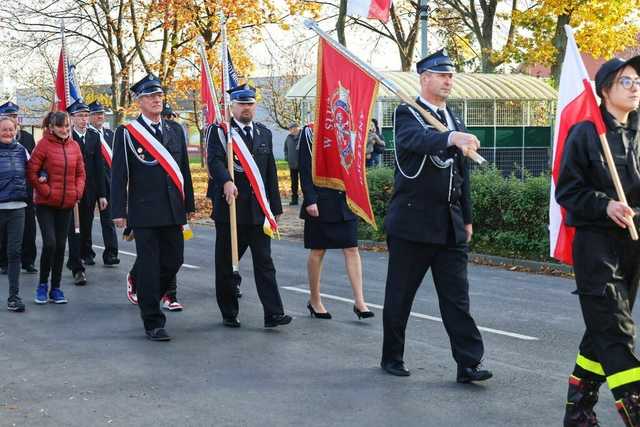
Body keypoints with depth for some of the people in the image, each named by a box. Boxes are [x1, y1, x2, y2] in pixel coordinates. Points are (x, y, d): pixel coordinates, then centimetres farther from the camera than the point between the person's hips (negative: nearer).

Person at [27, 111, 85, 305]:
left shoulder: (74, 146, 6)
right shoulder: (44, 144, -7)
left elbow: (80, 173, 12)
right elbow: (31, 172, -9)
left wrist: (77, 192, -2)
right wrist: (46, 192, -12)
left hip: (66, 204, 4)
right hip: (45, 204, -4)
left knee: (60, 245, 6)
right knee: (50, 243, -13)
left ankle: (56, 288, 16)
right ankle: (42, 285, 6)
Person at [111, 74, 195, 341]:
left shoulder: (175, 132, 13)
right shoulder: (126, 133, -2)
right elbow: (118, 175, -4)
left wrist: (189, 205, 14)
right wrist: (119, 211, -9)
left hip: (173, 211, 5)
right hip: (144, 212, -5)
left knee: (174, 260, 9)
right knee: (149, 266, -2)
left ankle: (146, 295, 35)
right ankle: (153, 322, 6)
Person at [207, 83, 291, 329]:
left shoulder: (264, 133, 15)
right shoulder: (219, 131, 0)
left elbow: (271, 173, 15)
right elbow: (214, 159, -17)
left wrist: (275, 207, 12)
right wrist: (226, 181, -37)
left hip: (258, 210, 3)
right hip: (229, 207, -3)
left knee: (264, 262, 0)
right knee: (226, 263, 6)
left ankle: (273, 313, -1)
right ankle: (229, 313, 17)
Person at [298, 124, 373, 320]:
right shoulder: (310, 132, -4)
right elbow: (305, 169, -9)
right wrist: (310, 200, -15)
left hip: (346, 201, 4)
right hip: (321, 203, -4)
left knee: (352, 249, -1)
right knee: (317, 251, 6)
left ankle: (359, 302, -1)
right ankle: (314, 301, 19)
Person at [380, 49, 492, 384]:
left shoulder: (455, 121, 15)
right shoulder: (407, 114, -5)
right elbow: (418, 138, -30)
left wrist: (467, 218, 16)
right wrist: (452, 137, -48)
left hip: (450, 225, 5)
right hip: (412, 221, -5)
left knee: (457, 296, 1)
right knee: (400, 295, 6)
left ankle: (469, 363, 0)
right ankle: (392, 357, 20)